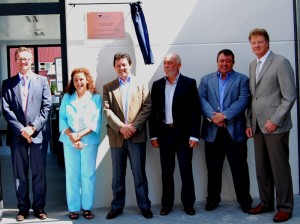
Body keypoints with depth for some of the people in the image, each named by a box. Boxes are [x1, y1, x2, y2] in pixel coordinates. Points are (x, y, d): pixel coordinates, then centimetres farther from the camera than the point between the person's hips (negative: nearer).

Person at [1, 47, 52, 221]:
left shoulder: (42, 81, 7)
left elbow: (47, 106, 0)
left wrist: (33, 127, -10)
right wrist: (21, 129, -11)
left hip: (38, 134, -1)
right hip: (17, 135, 1)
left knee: (39, 173, 5)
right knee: (20, 173, 7)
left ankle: (39, 207, 15)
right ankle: (23, 207, 17)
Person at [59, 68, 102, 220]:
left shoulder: (96, 98, 3)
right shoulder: (67, 97, 10)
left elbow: (96, 121, -4)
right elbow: (62, 119, 3)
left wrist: (80, 135, -14)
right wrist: (71, 136, -12)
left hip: (89, 141, -1)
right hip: (69, 142, 1)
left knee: (88, 174, 1)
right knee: (71, 175, 3)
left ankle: (87, 207, 10)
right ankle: (73, 208, 10)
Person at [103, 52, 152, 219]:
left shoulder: (141, 84, 7)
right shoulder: (108, 87, 9)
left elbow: (147, 107, -1)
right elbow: (107, 110, -1)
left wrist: (134, 126, -13)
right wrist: (121, 127, -14)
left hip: (137, 136, -1)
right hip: (116, 136, 1)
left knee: (139, 174, 4)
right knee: (118, 175, 9)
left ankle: (144, 206, 15)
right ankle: (117, 206, 20)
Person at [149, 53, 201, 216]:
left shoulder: (189, 83, -1)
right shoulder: (157, 85, 8)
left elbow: (195, 110, -5)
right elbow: (153, 111, 9)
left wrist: (194, 135, -10)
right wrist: (153, 135, 4)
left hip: (183, 133, -3)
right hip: (164, 133, 3)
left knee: (186, 170, 3)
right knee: (166, 171, 8)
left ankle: (188, 204, 16)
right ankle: (166, 204, 18)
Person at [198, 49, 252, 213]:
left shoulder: (242, 79, 6)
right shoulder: (206, 80, 14)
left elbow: (243, 101, -7)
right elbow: (201, 99, 0)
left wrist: (225, 115, -17)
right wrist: (213, 115, -16)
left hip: (235, 131, -2)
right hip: (212, 131, 2)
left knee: (239, 169, 3)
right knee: (213, 169, 10)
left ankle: (245, 200, 15)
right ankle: (213, 199, 23)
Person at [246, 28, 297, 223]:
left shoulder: (281, 62, -6)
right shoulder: (253, 65, 16)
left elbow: (290, 96, -11)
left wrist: (275, 120, -15)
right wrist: (249, 122, 11)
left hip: (275, 125, -7)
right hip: (258, 126, 7)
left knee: (280, 168, -1)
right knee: (261, 168, 11)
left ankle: (285, 207, 10)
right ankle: (266, 203, 23)